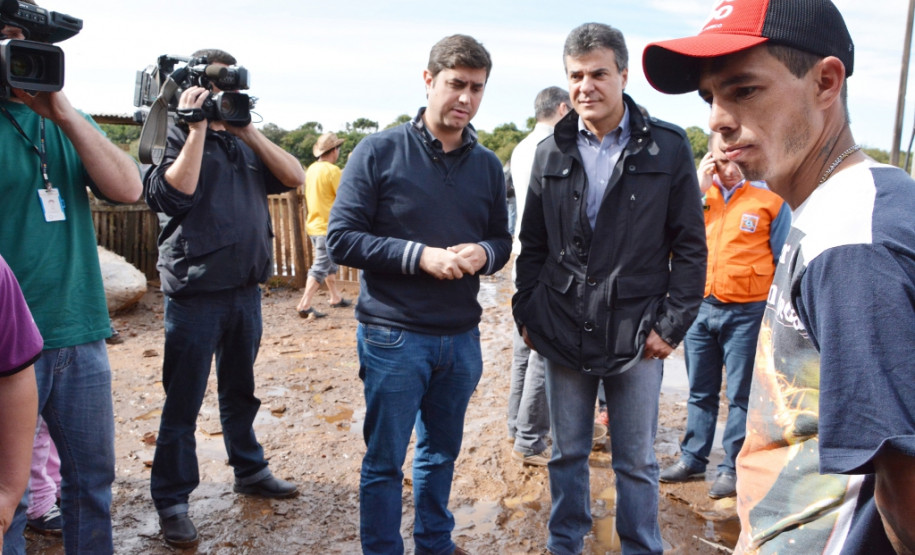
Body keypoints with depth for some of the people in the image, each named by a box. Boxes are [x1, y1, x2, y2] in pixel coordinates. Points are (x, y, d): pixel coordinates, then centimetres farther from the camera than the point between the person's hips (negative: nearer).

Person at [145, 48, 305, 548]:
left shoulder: (242, 142, 12)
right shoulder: (176, 136, -5)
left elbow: (293, 178, 1)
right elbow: (174, 196, -22)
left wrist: (247, 130, -5)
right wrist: (196, 128, -18)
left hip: (245, 290, 6)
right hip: (195, 294, -6)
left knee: (240, 390, 19)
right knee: (183, 402, 3)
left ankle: (249, 470, 35)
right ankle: (171, 501, 15)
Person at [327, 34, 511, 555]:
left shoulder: (488, 165, 6)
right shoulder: (380, 152, -7)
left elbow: (501, 241, 12)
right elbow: (343, 238, -10)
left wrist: (483, 253, -12)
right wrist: (421, 256, -20)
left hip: (461, 336, 5)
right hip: (394, 336, -4)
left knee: (442, 453, 20)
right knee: (384, 462, 8)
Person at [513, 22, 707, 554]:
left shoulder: (668, 147, -4)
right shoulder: (551, 152, 5)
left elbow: (691, 246, -3)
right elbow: (533, 245, 9)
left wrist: (671, 324, -7)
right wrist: (526, 311, 4)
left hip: (635, 336, -2)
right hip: (563, 332, 3)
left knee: (637, 463, 11)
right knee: (567, 454, 17)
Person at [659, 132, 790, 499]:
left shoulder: (771, 196, -3)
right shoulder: (703, 190, 6)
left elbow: (782, 260, 0)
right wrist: (698, 189, -8)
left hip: (746, 311, -4)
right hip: (701, 305, 4)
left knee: (740, 395, 6)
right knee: (700, 391, 15)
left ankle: (733, 469, 18)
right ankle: (692, 460, 28)